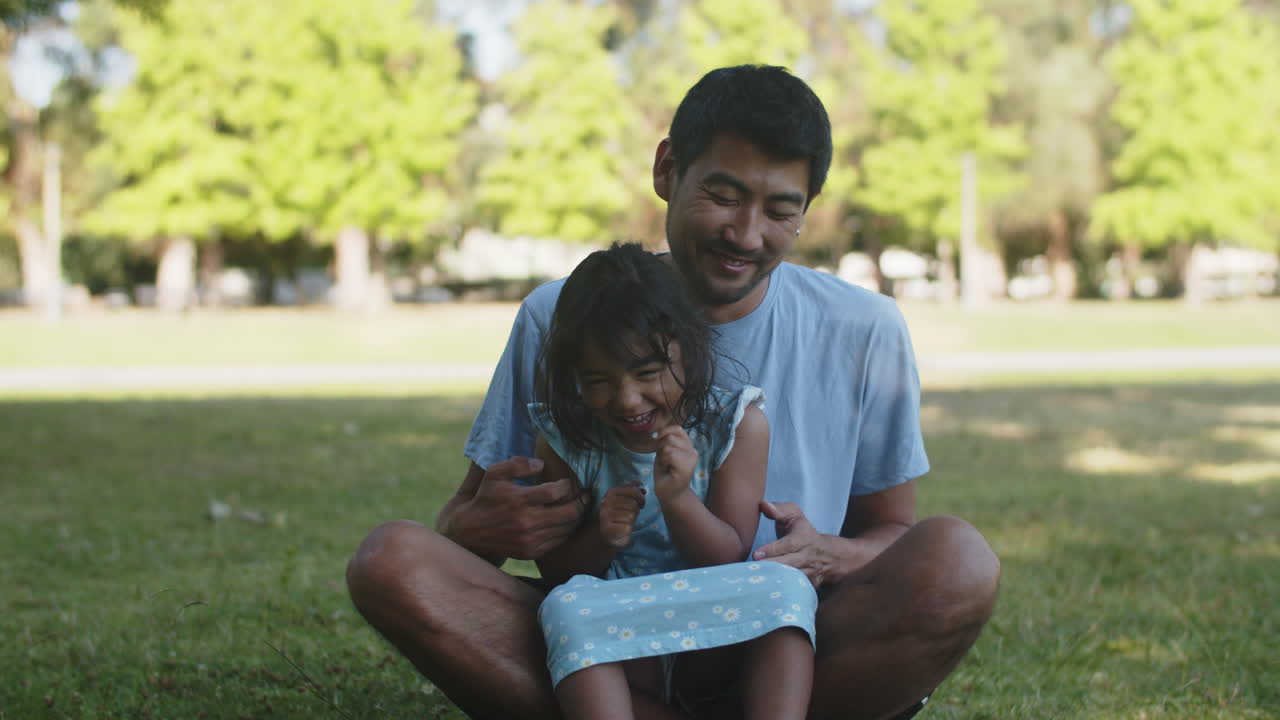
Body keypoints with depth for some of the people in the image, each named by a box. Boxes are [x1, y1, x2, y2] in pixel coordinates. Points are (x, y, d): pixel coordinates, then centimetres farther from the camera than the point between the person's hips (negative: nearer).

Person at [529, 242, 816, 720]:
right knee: (567, 608, -31)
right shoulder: (567, 442, -3)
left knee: (786, 588, -29)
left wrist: (678, 500, -25)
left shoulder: (737, 425, -6)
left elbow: (731, 558, -6)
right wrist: (601, 538, -18)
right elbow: (553, 569, 4)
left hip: (720, 643, 0)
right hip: (618, 649, 0)